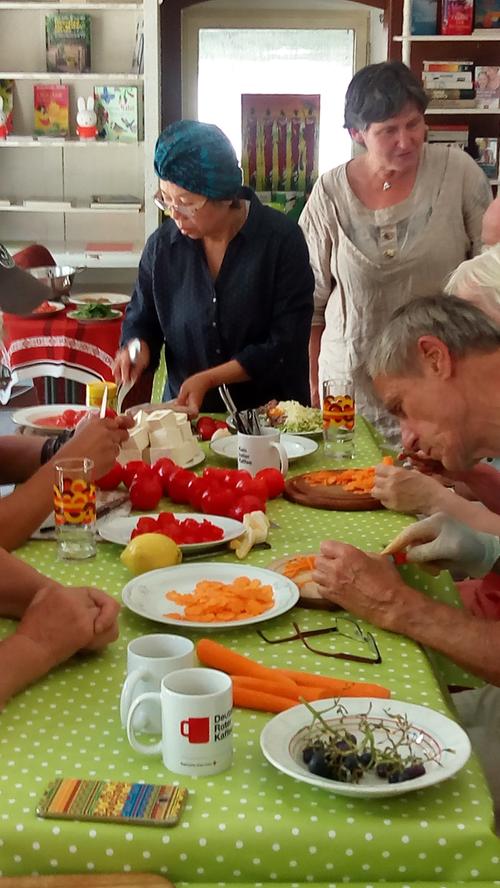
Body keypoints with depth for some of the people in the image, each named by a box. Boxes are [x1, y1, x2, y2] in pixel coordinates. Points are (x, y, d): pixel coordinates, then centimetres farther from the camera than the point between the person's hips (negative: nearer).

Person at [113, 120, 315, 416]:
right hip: (184, 414, 3)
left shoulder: (282, 239, -6)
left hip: (268, 412, -2)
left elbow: (286, 344, -8)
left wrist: (208, 378, -13)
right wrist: (137, 348, -6)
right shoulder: (163, 245, 4)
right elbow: (141, 319, 17)